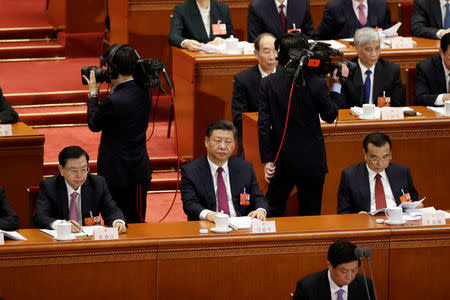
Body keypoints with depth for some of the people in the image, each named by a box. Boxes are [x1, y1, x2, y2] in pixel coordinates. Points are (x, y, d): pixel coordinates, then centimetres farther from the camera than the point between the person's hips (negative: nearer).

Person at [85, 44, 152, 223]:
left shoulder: (113, 101, -25)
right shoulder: (144, 91, -1)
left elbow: (94, 124, -6)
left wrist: (93, 93, 6)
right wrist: (114, 86, 8)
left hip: (118, 173, -8)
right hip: (140, 167, 8)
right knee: (136, 223, 14)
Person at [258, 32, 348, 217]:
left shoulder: (268, 83, -9)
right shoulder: (316, 83, -14)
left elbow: (264, 124, -8)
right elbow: (330, 116, -1)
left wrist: (267, 160, -3)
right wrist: (337, 85, 6)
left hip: (282, 160, 1)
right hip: (312, 161, -1)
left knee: (273, 209, 16)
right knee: (311, 214, 10)